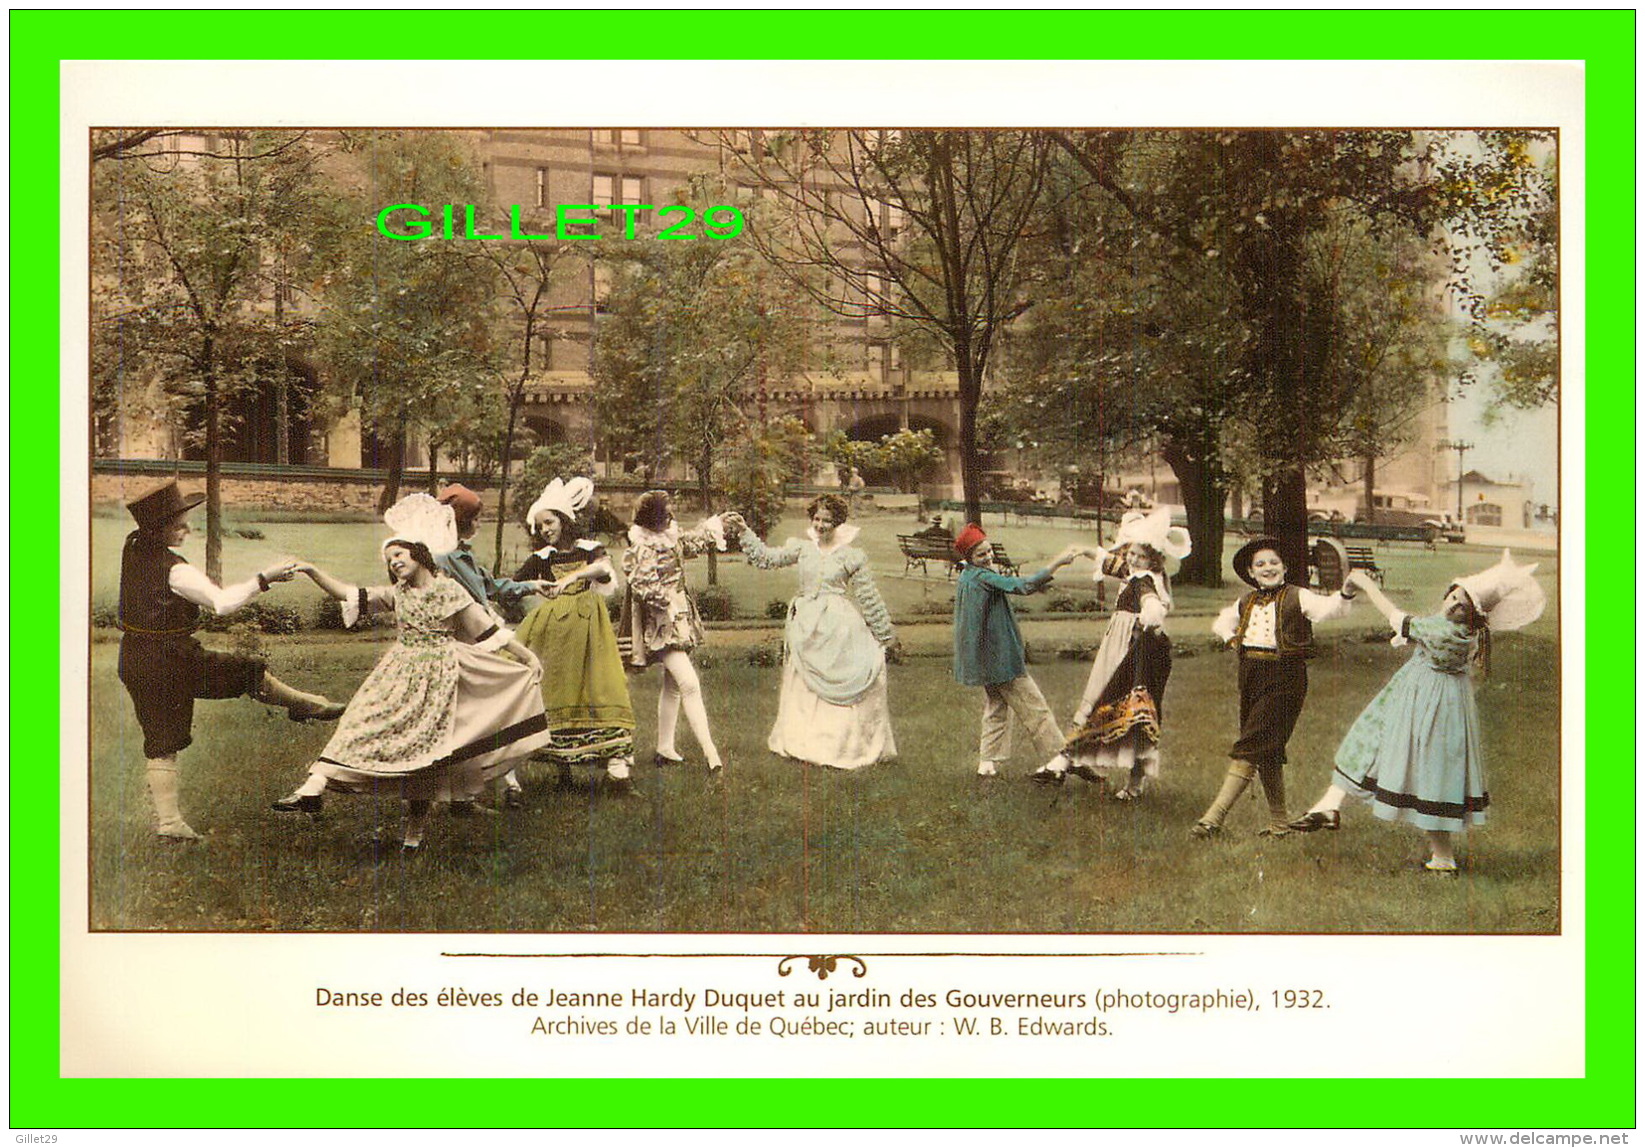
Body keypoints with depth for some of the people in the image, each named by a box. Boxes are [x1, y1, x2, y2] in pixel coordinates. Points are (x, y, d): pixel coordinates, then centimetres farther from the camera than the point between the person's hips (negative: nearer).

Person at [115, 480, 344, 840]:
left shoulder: (133, 546, 1)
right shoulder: (174, 570, -23)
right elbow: (221, 602, -26)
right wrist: (264, 578, -24)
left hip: (134, 661, 8)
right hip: (171, 662, -8)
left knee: (160, 744, 11)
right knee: (250, 670, 10)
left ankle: (168, 820, 14)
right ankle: (308, 705, 27)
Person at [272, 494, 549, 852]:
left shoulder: (449, 591, -4)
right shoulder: (396, 593, 8)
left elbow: (488, 628, -3)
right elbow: (348, 594, 4)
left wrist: (527, 656, -4)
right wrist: (313, 572, -7)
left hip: (436, 675, -4)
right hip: (399, 671, 4)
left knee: (423, 742, -2)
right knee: (362, 723, -10)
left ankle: (416, 822, 10)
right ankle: (315, 786, -16)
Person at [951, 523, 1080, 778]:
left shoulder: (966, 577, 10)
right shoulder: (982, 578, -20)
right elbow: (1022, 586, -29)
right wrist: (1056, 563, -29)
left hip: (987, 658, 10)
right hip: (998, 656, -10)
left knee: (996, 705, 16)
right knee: (1033, 707, -2)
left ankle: (988, 762, 15)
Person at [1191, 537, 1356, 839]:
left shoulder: (1297, 597, -2)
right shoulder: (1246, 603, 14)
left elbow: (1329, 608, -19)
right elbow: (1220, 623, 32)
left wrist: (1347, 591, -39)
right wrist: (1232, 639, 11)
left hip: (1284, 680, -7)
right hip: (1251, 678, 7)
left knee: (1250, 748, -11)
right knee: (1267, 752, 12)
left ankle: (1214, 817, -12)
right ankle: (1279, 823, 23)